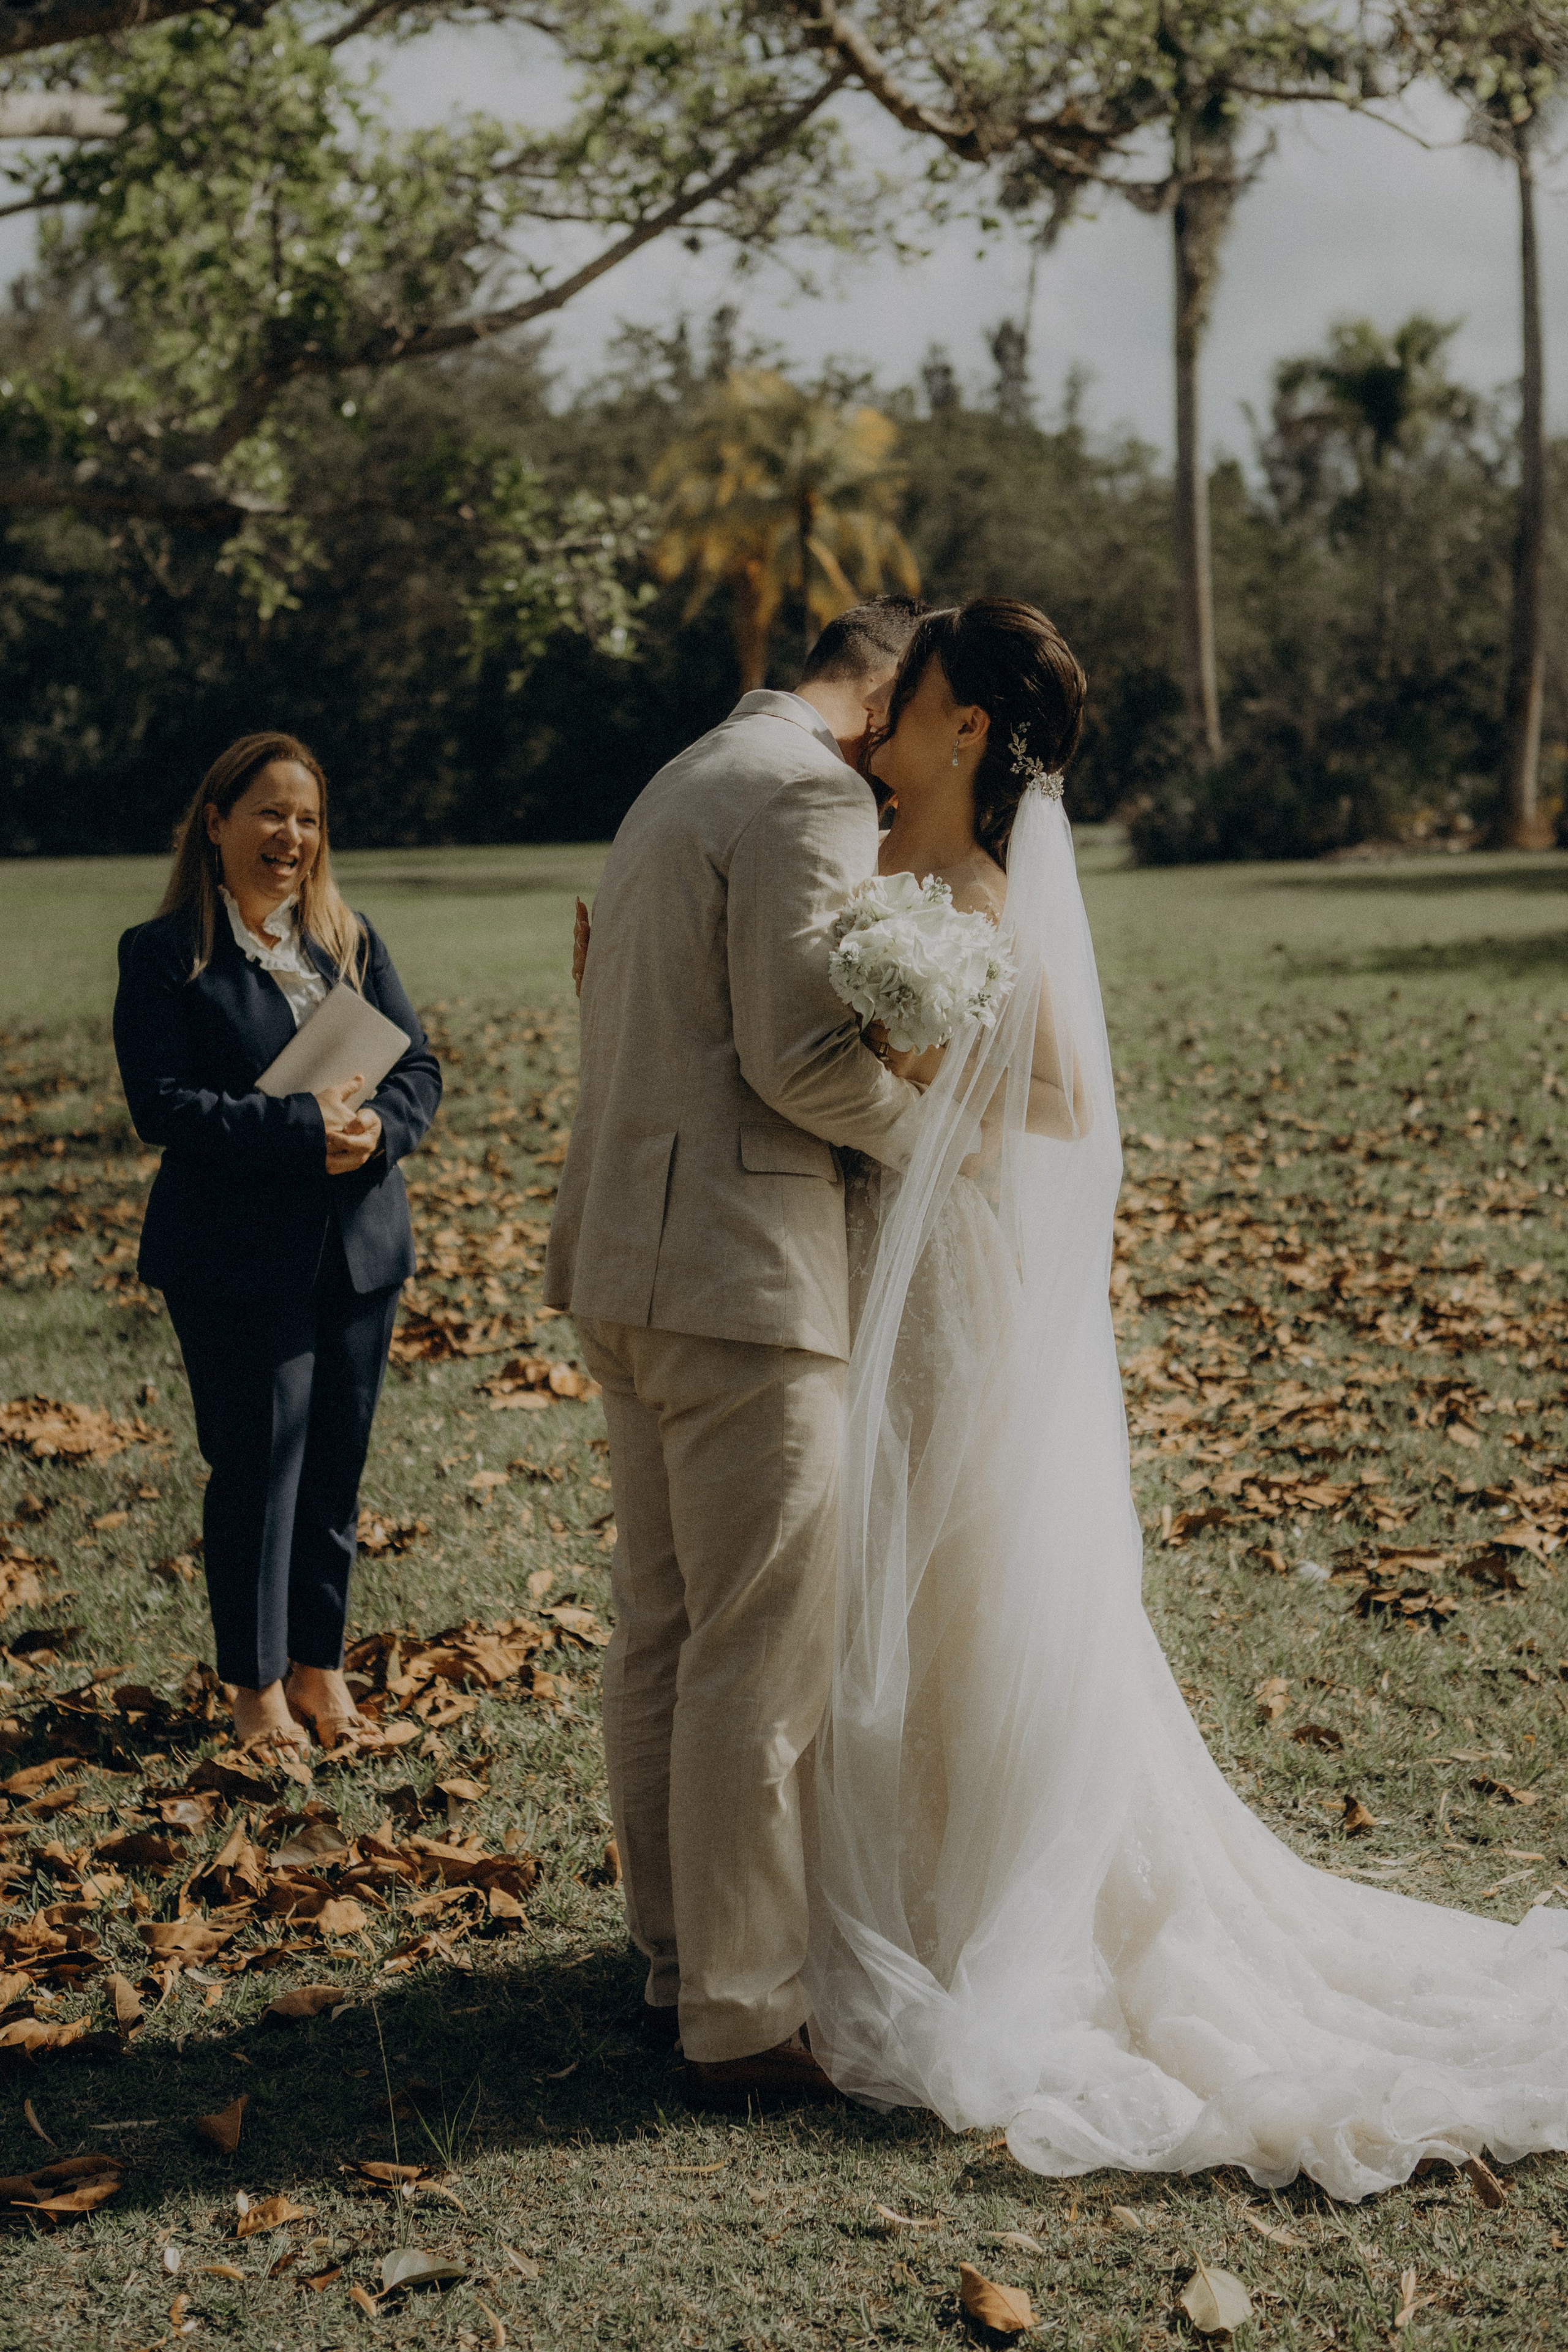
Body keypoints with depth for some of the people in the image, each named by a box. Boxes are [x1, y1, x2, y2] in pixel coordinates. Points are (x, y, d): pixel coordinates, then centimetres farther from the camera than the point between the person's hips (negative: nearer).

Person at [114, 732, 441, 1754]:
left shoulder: (352, 942, 11)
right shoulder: (165, 954, -3)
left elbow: (419, 1068, 8)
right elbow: (163, 1102, -13)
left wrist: (375, 1126, -15)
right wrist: (300, 1129, -22)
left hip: (360, 1246, 5)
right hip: (239, 1257, -4)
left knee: (337, 1463, 11)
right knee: (258, 1465, 0)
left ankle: (319, 1660, 25)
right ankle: (256, 1681, 14)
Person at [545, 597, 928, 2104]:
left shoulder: (684, 782, 20)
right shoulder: (810, 795, -12)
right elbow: (802, 1051, -19)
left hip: (633, 1263, 10)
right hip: (741, 1276, -10)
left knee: (662, 1636, 15)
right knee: (758, 1657, -3)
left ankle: (679, 1961, 25)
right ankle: (744, 2016, 5)